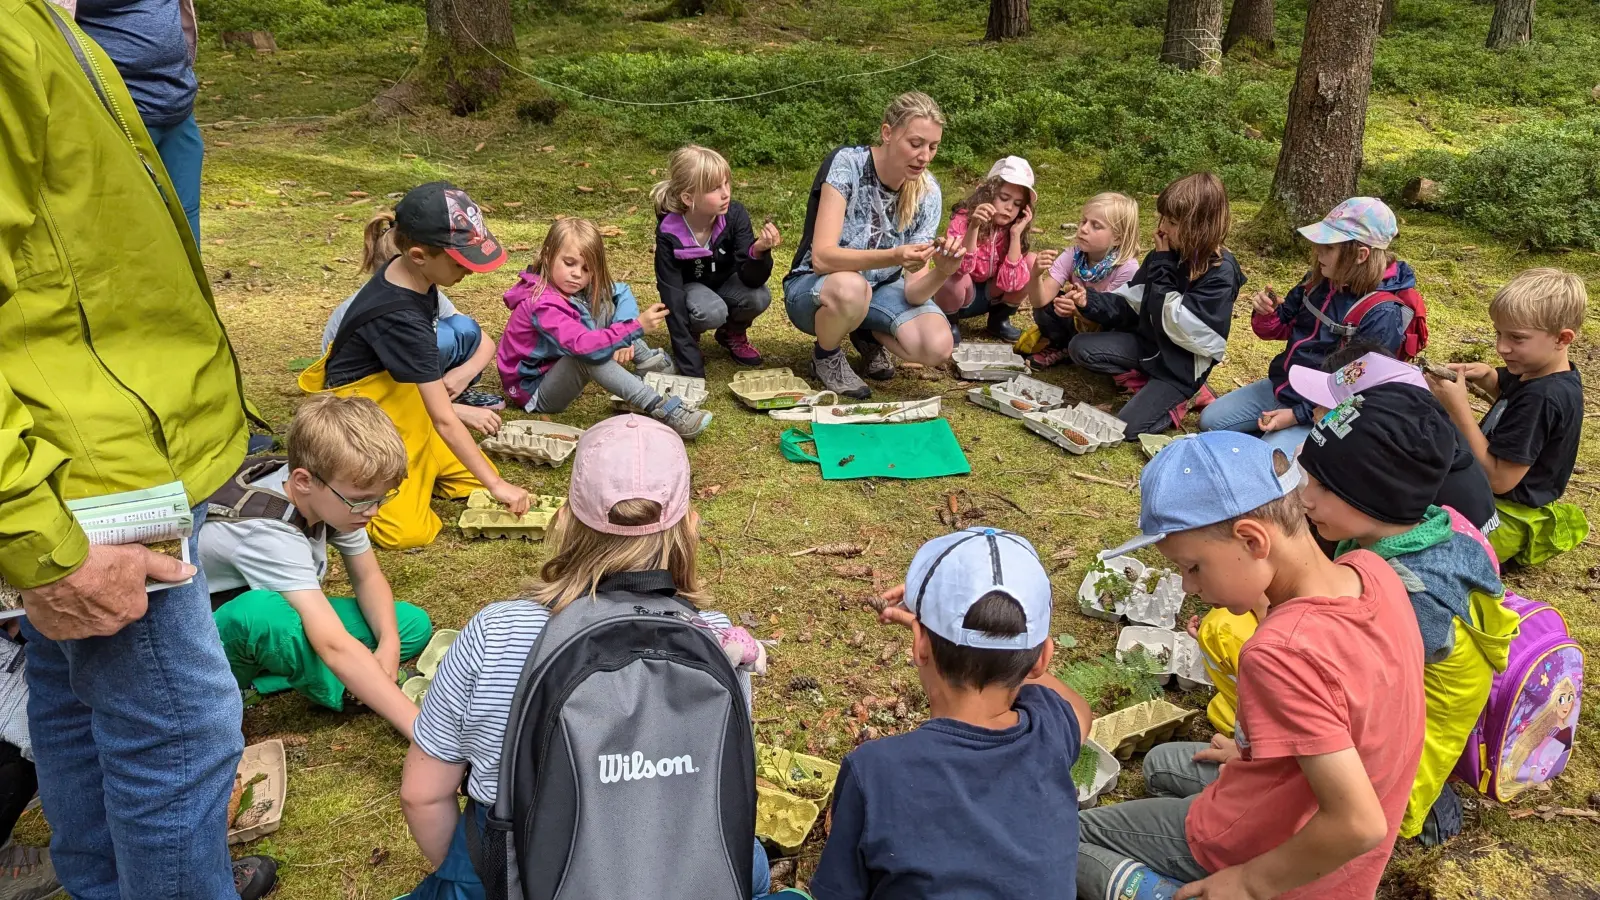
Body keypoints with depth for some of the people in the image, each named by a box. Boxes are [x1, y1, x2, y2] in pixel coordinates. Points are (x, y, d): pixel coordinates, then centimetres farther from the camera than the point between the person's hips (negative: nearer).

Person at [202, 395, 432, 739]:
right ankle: (345, 692, -12)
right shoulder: (268, 531, -37)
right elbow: (334, 646, -46)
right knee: (262, 610, -41)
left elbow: (368, 578, -1)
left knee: (415, 626, -5)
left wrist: (389, 644, -22)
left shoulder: (330, 495, -15)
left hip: (287, 618, 7)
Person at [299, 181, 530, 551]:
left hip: (399, 403, 9)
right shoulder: (402, 320, -32)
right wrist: (497, 485, -24)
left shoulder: (404, 271, -8)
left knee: (476, 477, 2)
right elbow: (444, 420, -29)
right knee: (407, 532, -21)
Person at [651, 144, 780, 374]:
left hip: (724, 282, 3)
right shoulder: (669, 234, -30)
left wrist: (759, 251, -51)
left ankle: (732, 333, 4)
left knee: (759, 297, -29)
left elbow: (751, 280, -26)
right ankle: (690, 336, 0)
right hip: (688, 288, -3)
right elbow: (673, 300, -29)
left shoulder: (735, 215, -25)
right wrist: (691, 372, -34)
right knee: (711, 312, -36)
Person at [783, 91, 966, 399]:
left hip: (880, 288, 4)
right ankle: (826, 354, -5)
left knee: (938, 347, -24)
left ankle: (868, 334, 10)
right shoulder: (847, 164, -24)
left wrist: (941, 272, -38)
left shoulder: (928, 193, -12)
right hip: (815, 287, -4)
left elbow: (913, 291, -16)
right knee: (850, 287, -40)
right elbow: (822, 257, -34)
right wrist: (893, 257, -47)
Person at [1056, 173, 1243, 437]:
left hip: (1182, 363, -7)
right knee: (1080, 348, -8)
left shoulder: (1221, 273, -23)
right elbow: (1131, 302, 2)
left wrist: (1162, 266, -24)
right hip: (1149, 341, 7)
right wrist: (1089, 301, -15)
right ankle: (1151, 382, -2)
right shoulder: (1168, 254, -2)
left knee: (1129, 427, -17)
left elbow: (1176, 324, -27)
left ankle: (1186, 394, 7)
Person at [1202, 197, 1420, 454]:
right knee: (1209, 421, 3)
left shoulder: (1382, 315, -24)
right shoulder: (1321, 278, -3)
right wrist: (1266, 314, -12)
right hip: (1281, 386, 7)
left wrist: (1297, 415, -24)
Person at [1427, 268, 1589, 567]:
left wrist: (1459, 407, -30)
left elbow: (1498, 479, -29)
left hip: (1506, 520, -10)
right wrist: (1485, 375, -2)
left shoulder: (1542, 398, -32)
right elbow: (1510, 392, 22)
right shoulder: (1538, 372, -3)